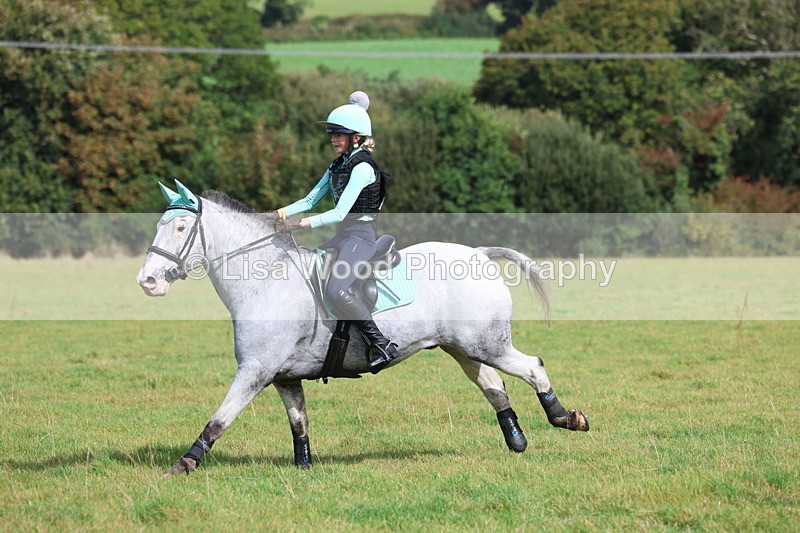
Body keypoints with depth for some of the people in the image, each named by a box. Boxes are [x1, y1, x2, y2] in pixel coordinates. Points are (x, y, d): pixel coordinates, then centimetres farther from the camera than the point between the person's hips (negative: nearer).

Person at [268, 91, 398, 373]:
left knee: (336, 290, -28)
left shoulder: (363, 167, -14)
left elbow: (340, 212, -20)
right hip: (342, 236, 10)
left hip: (361, 236, -10)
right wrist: (280, 214, 0)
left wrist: (303, 223, -25)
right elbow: (310, 200, 14)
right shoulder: (338, 165, 14)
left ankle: (381, 344, -23)